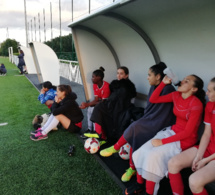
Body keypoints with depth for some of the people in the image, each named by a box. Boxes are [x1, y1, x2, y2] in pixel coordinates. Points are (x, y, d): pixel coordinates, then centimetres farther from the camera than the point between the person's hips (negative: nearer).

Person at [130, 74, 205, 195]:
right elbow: (153, 99, 6)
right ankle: (139, 183, 12)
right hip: (171, 131, 6)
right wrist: (163, 83, -5)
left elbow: (187, 132, -19)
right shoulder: (176, 96, 0)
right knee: (142, 152, -11)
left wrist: (162, 142, -19)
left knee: (153, 156, -24)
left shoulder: (196, 104, -19)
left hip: (185, 140, -6)